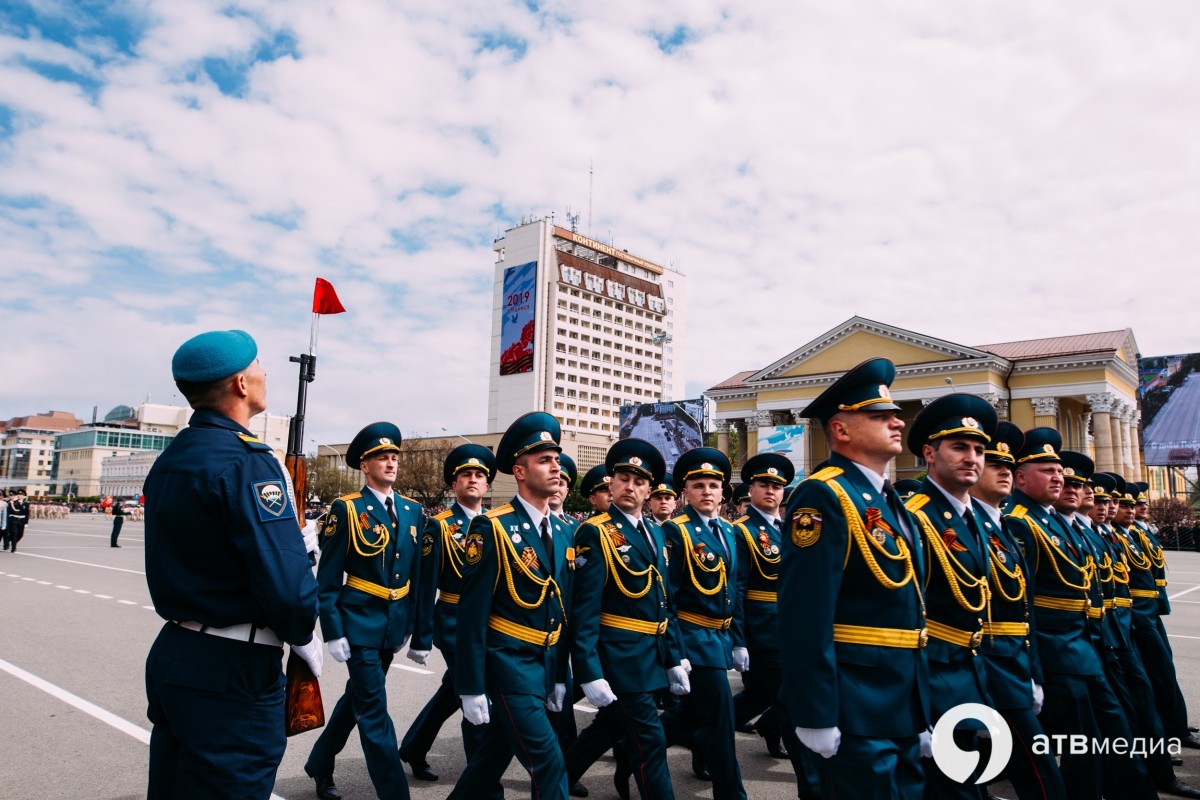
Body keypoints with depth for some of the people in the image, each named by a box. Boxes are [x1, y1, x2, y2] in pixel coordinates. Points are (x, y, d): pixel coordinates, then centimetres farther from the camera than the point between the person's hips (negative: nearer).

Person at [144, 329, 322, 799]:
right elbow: (288, 584, -28)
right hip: (231, 672, -9)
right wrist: (304, 640, -10)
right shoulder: (246, 461, -21)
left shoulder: (168, 460, 8)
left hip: (170, 654, 9)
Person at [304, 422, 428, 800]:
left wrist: (421, 633, 6)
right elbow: (328, 577, -8)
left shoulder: (413, 511, 5)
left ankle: (320, 764, 42)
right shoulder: (346, 509, -9)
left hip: (395, 624, 6)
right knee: (375, 713, -3)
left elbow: (419, 576, 6)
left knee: (357, 698, 20)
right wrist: (333, 631, -13)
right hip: (360, 622, -6)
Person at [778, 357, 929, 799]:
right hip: (854, 707, -9)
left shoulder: (892, 503, 13)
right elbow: (806, 616, -22)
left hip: (903, 701, 9)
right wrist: (815, 715, -22)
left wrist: (921, 710, 19)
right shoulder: (823, 497, -17)